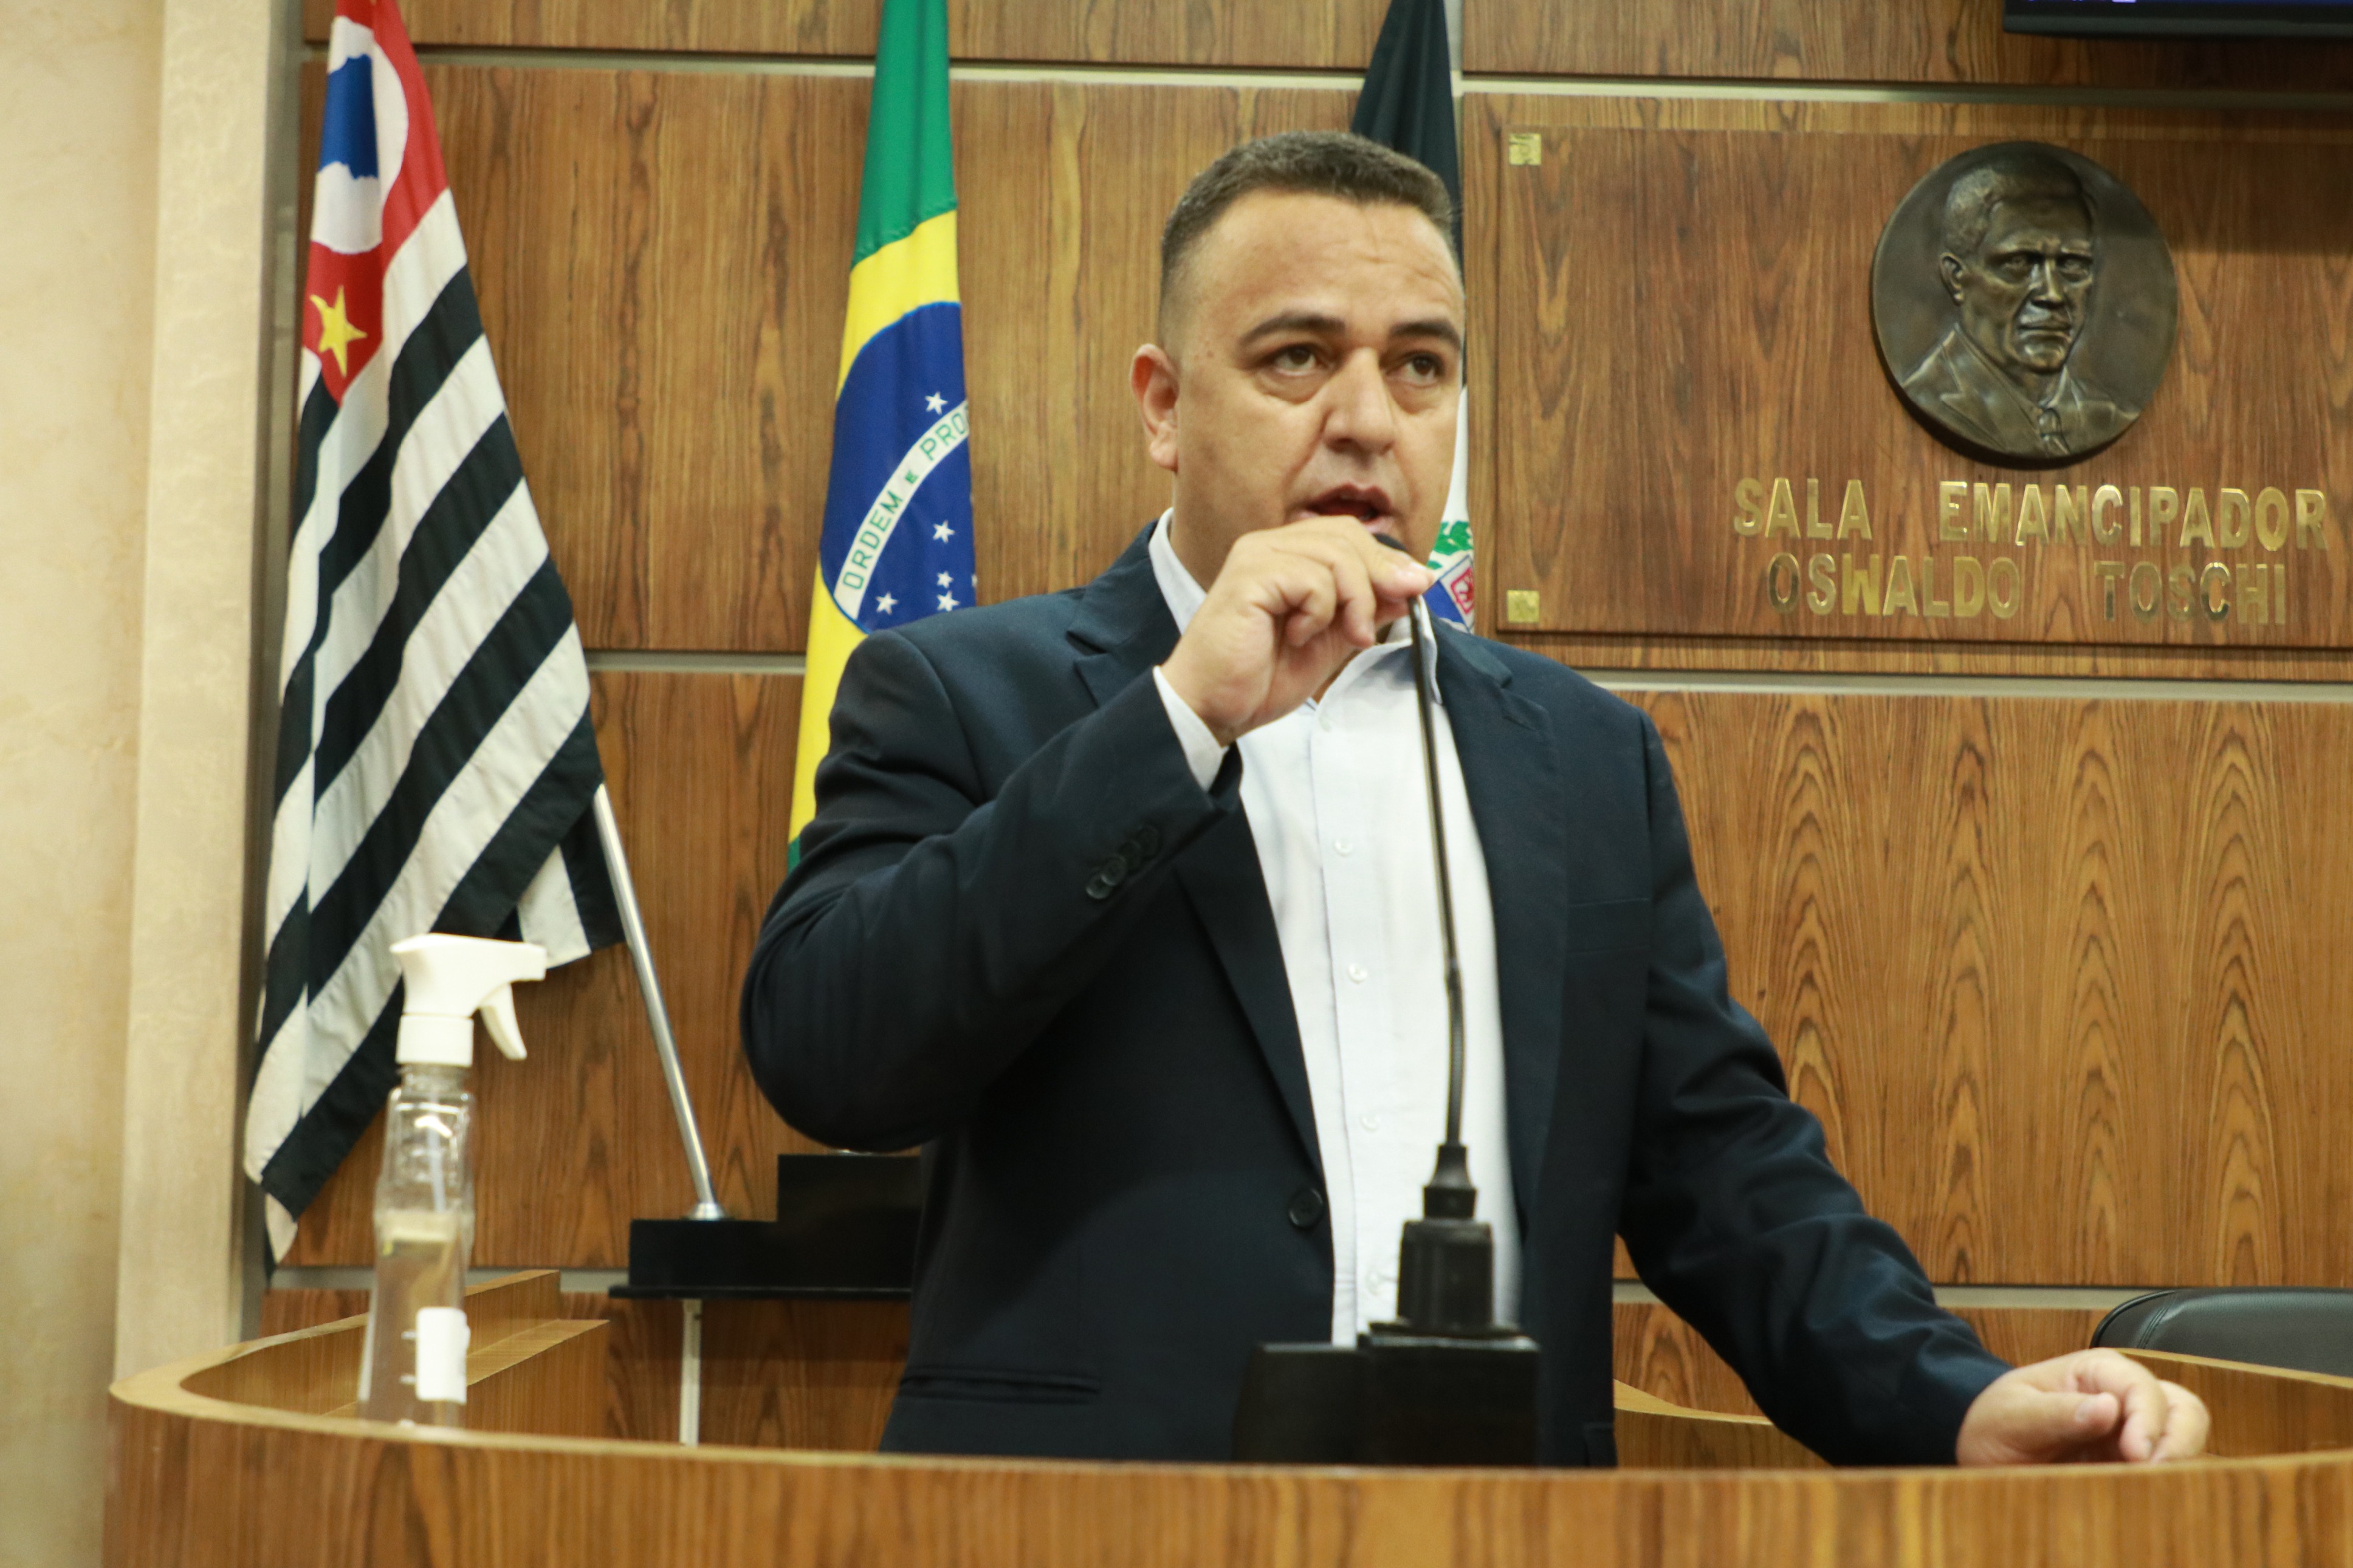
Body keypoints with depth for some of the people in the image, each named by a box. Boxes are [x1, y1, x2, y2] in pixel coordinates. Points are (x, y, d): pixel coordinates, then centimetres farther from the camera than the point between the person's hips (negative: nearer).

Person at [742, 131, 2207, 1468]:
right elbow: (823, 1053, -9)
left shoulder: (1588, 757, 15)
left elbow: (1718, 1163, 14)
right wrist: (1188, 712, -11)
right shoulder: (966, 696, 5)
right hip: (1090, 1520, -3)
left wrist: (1955, 1405, -3)